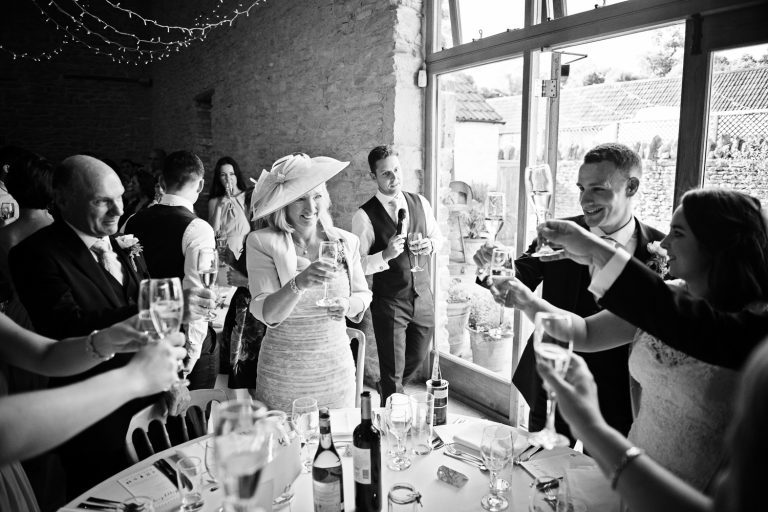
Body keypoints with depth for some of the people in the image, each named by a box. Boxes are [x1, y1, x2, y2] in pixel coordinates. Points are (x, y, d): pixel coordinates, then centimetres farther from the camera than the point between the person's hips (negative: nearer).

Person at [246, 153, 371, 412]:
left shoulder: (346, 242, -1)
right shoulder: (262, 242, -9)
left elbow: (363, 294, 9)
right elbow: (266, 314, -15)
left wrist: (348, 305, -12)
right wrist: (298, 283, -31)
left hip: (337, 369, 3)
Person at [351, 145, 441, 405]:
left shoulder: (420, 202, 1)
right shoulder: (364, 216, -14)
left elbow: (437, 235, 15)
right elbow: (358, 265, -13)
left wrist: (430, 244, -8)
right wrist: (386, 255, -30)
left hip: (423, 297, 6)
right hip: (389, 303, -5)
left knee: (418, 356, 24)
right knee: (393, 372, 5)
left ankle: (390, 389, 53)